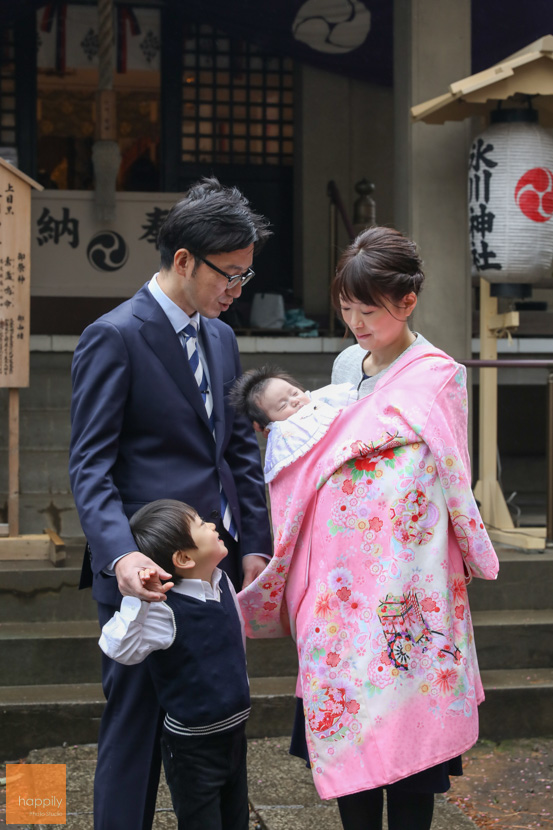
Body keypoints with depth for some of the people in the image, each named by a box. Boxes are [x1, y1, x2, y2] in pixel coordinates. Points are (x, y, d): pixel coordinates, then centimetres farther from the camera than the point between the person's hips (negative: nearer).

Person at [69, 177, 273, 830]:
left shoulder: (220, 338, 14)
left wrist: (255, 543, 11)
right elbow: (90, 466, -14)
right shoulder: (114, 338, -9)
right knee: (136, 725, 0)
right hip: (146, 573, -7)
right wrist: (120, 556, -29)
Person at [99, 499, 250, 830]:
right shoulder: (166, 611, -26)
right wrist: (137, 599, -46)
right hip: (192, 748, -7)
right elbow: (118, 648, -37)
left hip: (234, 732, 7)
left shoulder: (223, 583, -1)